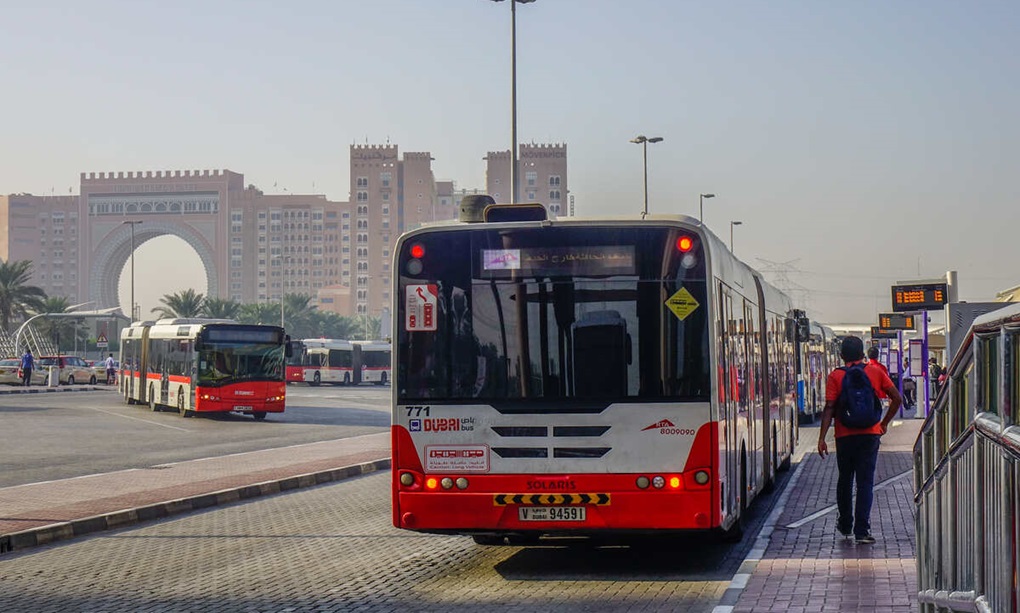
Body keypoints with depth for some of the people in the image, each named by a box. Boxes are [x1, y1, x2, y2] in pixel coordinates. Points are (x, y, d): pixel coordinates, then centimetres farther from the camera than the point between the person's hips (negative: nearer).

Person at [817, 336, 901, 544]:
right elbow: (896, 398, 2)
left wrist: (822, 438, -9)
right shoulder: (876, 372, 2)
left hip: (845, 435, 0)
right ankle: (862, 531, -6)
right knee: (866, 482, 1)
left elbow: (829, 408, -10)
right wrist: (884, 423, 14)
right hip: (870, 434, 0)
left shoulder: (835, 376, -3)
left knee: (845, 480, 18)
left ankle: (845, 525, 31)